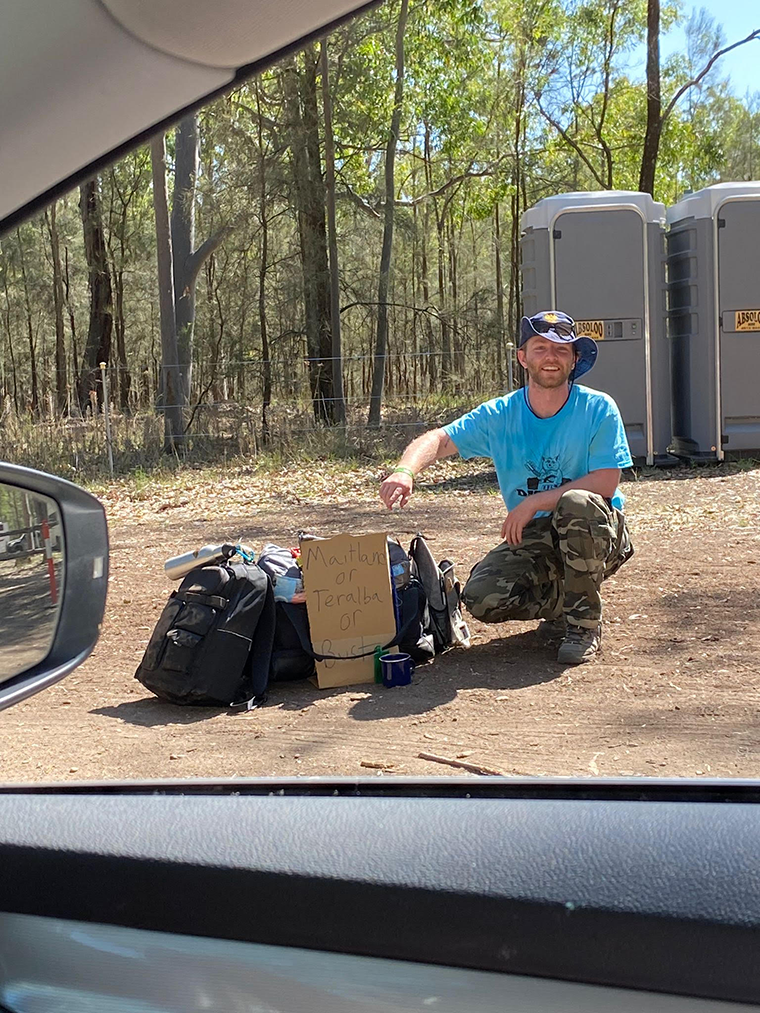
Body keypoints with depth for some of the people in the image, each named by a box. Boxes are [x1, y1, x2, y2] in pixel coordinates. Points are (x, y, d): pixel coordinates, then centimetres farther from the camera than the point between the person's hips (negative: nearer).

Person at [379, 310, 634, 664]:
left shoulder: (598, 408, -9)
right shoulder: (499, 415, -1)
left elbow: (606, 482, -16)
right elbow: (439, 440, -7)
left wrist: (533, 503, -21)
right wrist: (405, 470, -30)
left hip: (597, 533, -3)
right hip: (532, 539, 3)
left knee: (577, 503, -38)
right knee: (481, 598, -23)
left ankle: (584, 621, -16)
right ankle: (564, 602, 10)